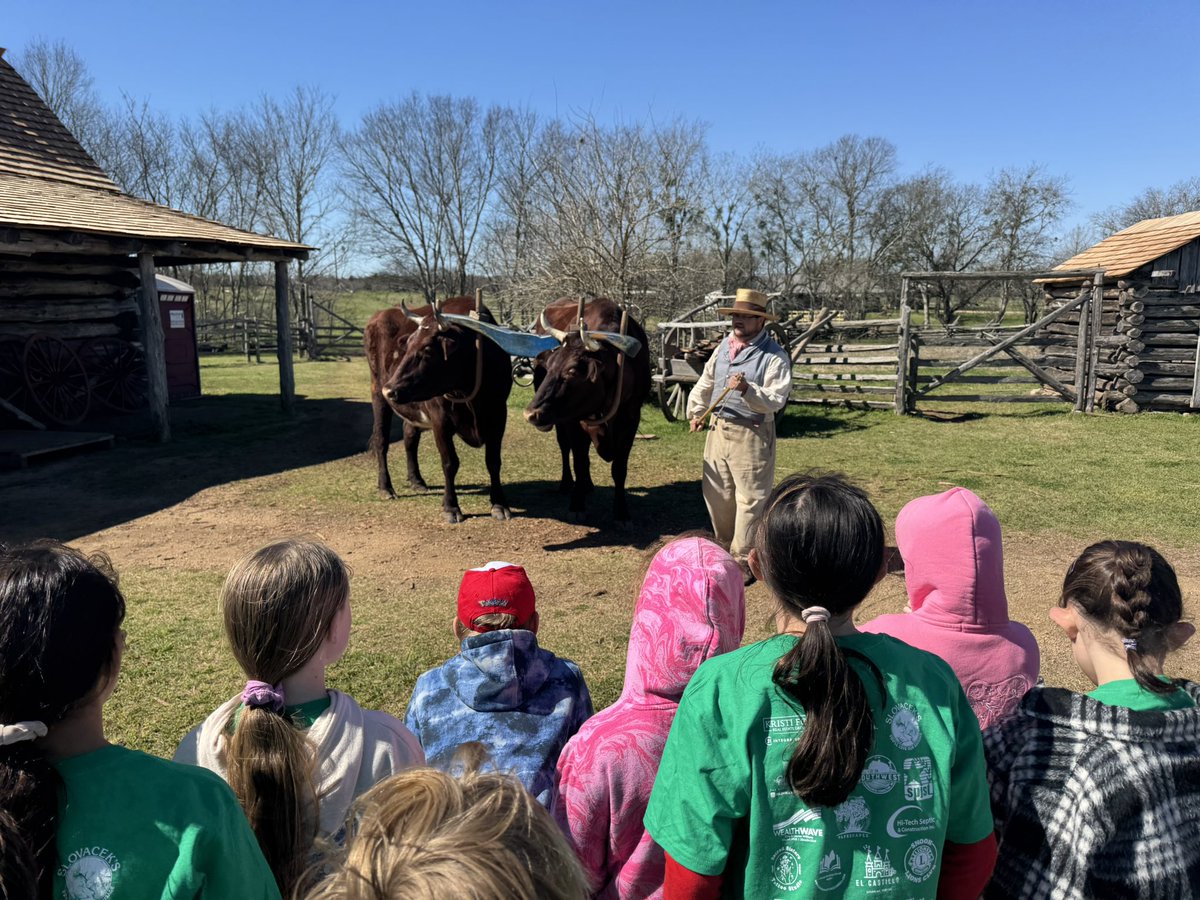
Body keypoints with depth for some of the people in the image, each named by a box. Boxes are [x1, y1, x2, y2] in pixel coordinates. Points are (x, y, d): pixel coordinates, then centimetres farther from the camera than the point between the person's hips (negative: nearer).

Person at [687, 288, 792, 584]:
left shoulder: (774, 356, -12)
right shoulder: (725, 345, 8)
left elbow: (776, 400, -20)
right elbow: (706, 381, 22)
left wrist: (747, 389, -34)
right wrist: (696, 411, 24)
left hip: (751, 435, -7)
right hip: (718, 428, 7)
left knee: (750, 498, 0)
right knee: (716, 493, 16)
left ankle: (743, 561, 12)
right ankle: (725, 546, 34)